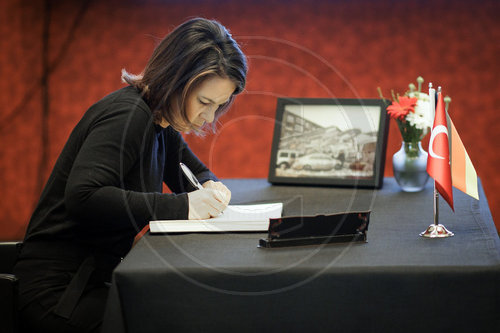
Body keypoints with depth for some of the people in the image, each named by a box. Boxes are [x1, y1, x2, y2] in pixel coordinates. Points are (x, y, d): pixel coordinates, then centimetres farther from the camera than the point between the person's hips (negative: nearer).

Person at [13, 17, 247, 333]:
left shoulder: (159, 121, 9)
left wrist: (210, 186, 1)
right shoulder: (128, 114, -18)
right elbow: (82, 197, -31)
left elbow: (193, 170, 27)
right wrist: (182, 205, -29)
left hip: (99, 279, 9)